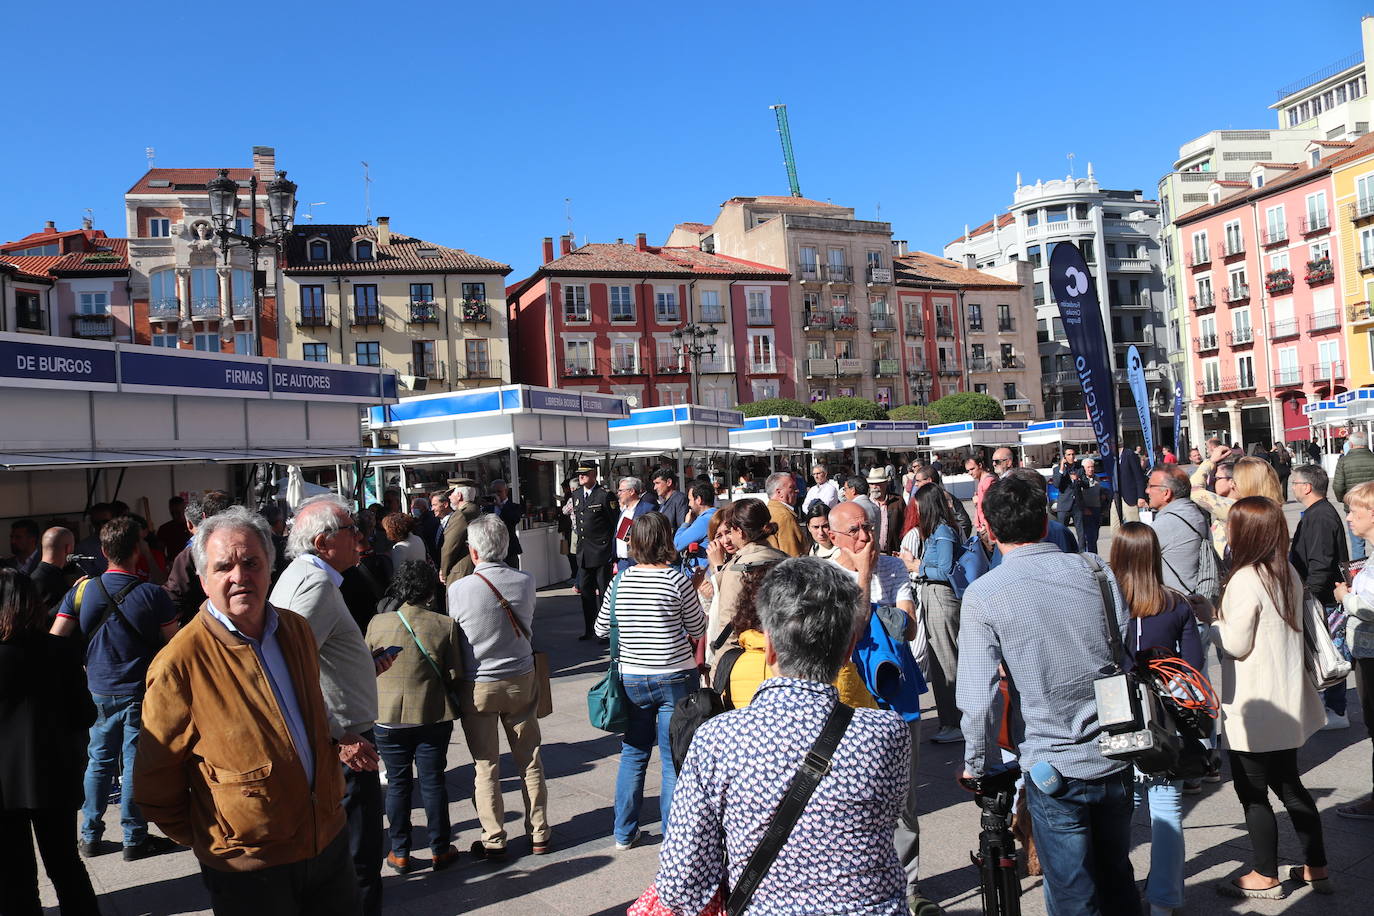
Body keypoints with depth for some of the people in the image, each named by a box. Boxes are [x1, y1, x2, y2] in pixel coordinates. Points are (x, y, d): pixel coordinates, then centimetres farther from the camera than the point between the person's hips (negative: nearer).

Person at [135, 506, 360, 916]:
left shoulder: (297, 630, 1)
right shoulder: (180, 664, -17)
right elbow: (155, 783, -7)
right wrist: (205, 840, 0)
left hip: (329, 840, 5)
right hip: (248, 868, -5)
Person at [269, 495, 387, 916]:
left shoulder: (297, 577, 12)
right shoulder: (317, 586, -21)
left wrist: (366, 665, 18)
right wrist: (336, 742, -28)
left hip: (328, 743, 10)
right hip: (345, 747, -10)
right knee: (360, 857, 3)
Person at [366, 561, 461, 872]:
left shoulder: (377, 623, -7)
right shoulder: (445, 625, -11)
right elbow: (454, 674, -8)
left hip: (389, 717, 1)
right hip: (433, 716, -1)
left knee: (397, 784, 13)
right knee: (433, 782, 10)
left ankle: (400, 852, 21)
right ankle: (440, 850, 20)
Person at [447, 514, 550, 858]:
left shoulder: (458, 589, -15)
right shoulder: (526, 582, -7)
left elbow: (453, 639, -3)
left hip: (477, 686, -2)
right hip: (521, 679, 2)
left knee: (485, 767, 10)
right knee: (530, 761, 13)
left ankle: (493, 840, 18)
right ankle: (539, 834, 22)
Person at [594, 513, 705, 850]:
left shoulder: (620, 582, -4)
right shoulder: (677, 581, -14)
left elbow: (601, 629, 8)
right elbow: (698, 629, -2)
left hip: (632, 679, 4)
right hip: (675, 677, -3)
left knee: (633, 754, 18)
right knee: (674, 760, 6)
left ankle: (624, 833, 28)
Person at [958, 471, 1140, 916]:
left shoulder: (982, 595, -15)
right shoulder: (1095, 570, -4)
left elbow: (977, 699, -16)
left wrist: (975, 764, 1)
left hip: (1053, 768, -4)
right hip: (1116, 758, 4)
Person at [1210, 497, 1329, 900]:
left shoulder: (1245, 579, -21)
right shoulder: (1288, 573, 4)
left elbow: (1236, 644, -19)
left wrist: (1209, 624, -4)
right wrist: (1226, 617, 11)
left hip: (1254, 707, -8)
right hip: (1287, 701, 8)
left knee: (1251, 791, 6)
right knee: (1288, 783, 21)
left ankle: (1266, 877, 17)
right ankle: (1316, 867, 30)